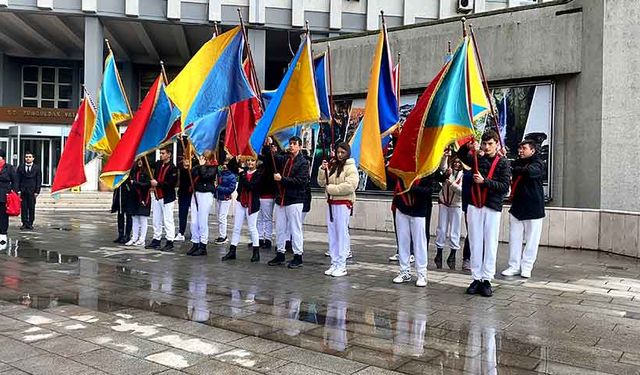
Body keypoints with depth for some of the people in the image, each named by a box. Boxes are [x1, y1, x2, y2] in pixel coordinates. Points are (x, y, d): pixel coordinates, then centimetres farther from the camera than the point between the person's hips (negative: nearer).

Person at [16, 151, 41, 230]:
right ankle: (24, 223, 9)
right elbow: (18, 180, 9)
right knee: (23, 208, 2)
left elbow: (39, 181, 3)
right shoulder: (20, 167, 10)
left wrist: (37, 191, -5)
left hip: (32, 191, -2)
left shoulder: (37, 168, 5)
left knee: (31, 208, 0)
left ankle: (30, 224, 7)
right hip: (23, 191, 2)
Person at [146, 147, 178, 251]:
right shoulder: (158, 164, 8)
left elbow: (172, 184, -19)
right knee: (156, 220, 13)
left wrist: (158, 184, -18)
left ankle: (170, 242, 2)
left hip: (167, 198, -7)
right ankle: (156, 240, 22)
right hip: (157, 196, 7)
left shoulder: (172, 168, -13)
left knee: (168, 220, -3)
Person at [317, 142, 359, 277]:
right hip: (331, 203, 7)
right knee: (332, 234, 8)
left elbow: (350, 186, -19)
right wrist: (323, 170, -2)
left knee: (342, 233, -5)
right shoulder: (332, 166, 15)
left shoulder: (351, 168, -5)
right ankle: (334, 263, 16)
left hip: (344, 203, -7)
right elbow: (322, 183, 14)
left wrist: (330, 188, -14)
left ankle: (341, 266, 0)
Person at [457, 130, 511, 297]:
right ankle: (476, 278, 13)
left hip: (492, 208, -3)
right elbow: (461, 155, 17)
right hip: (474, 206, 3)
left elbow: (505, 187, -8)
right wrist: (468, 147, -3)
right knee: (475, 244, 6)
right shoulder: (477, 159, 9)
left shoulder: (503, 163, -1)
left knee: (490, 245, 1)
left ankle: (486, 280, 9)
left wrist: (484, 181, -18)